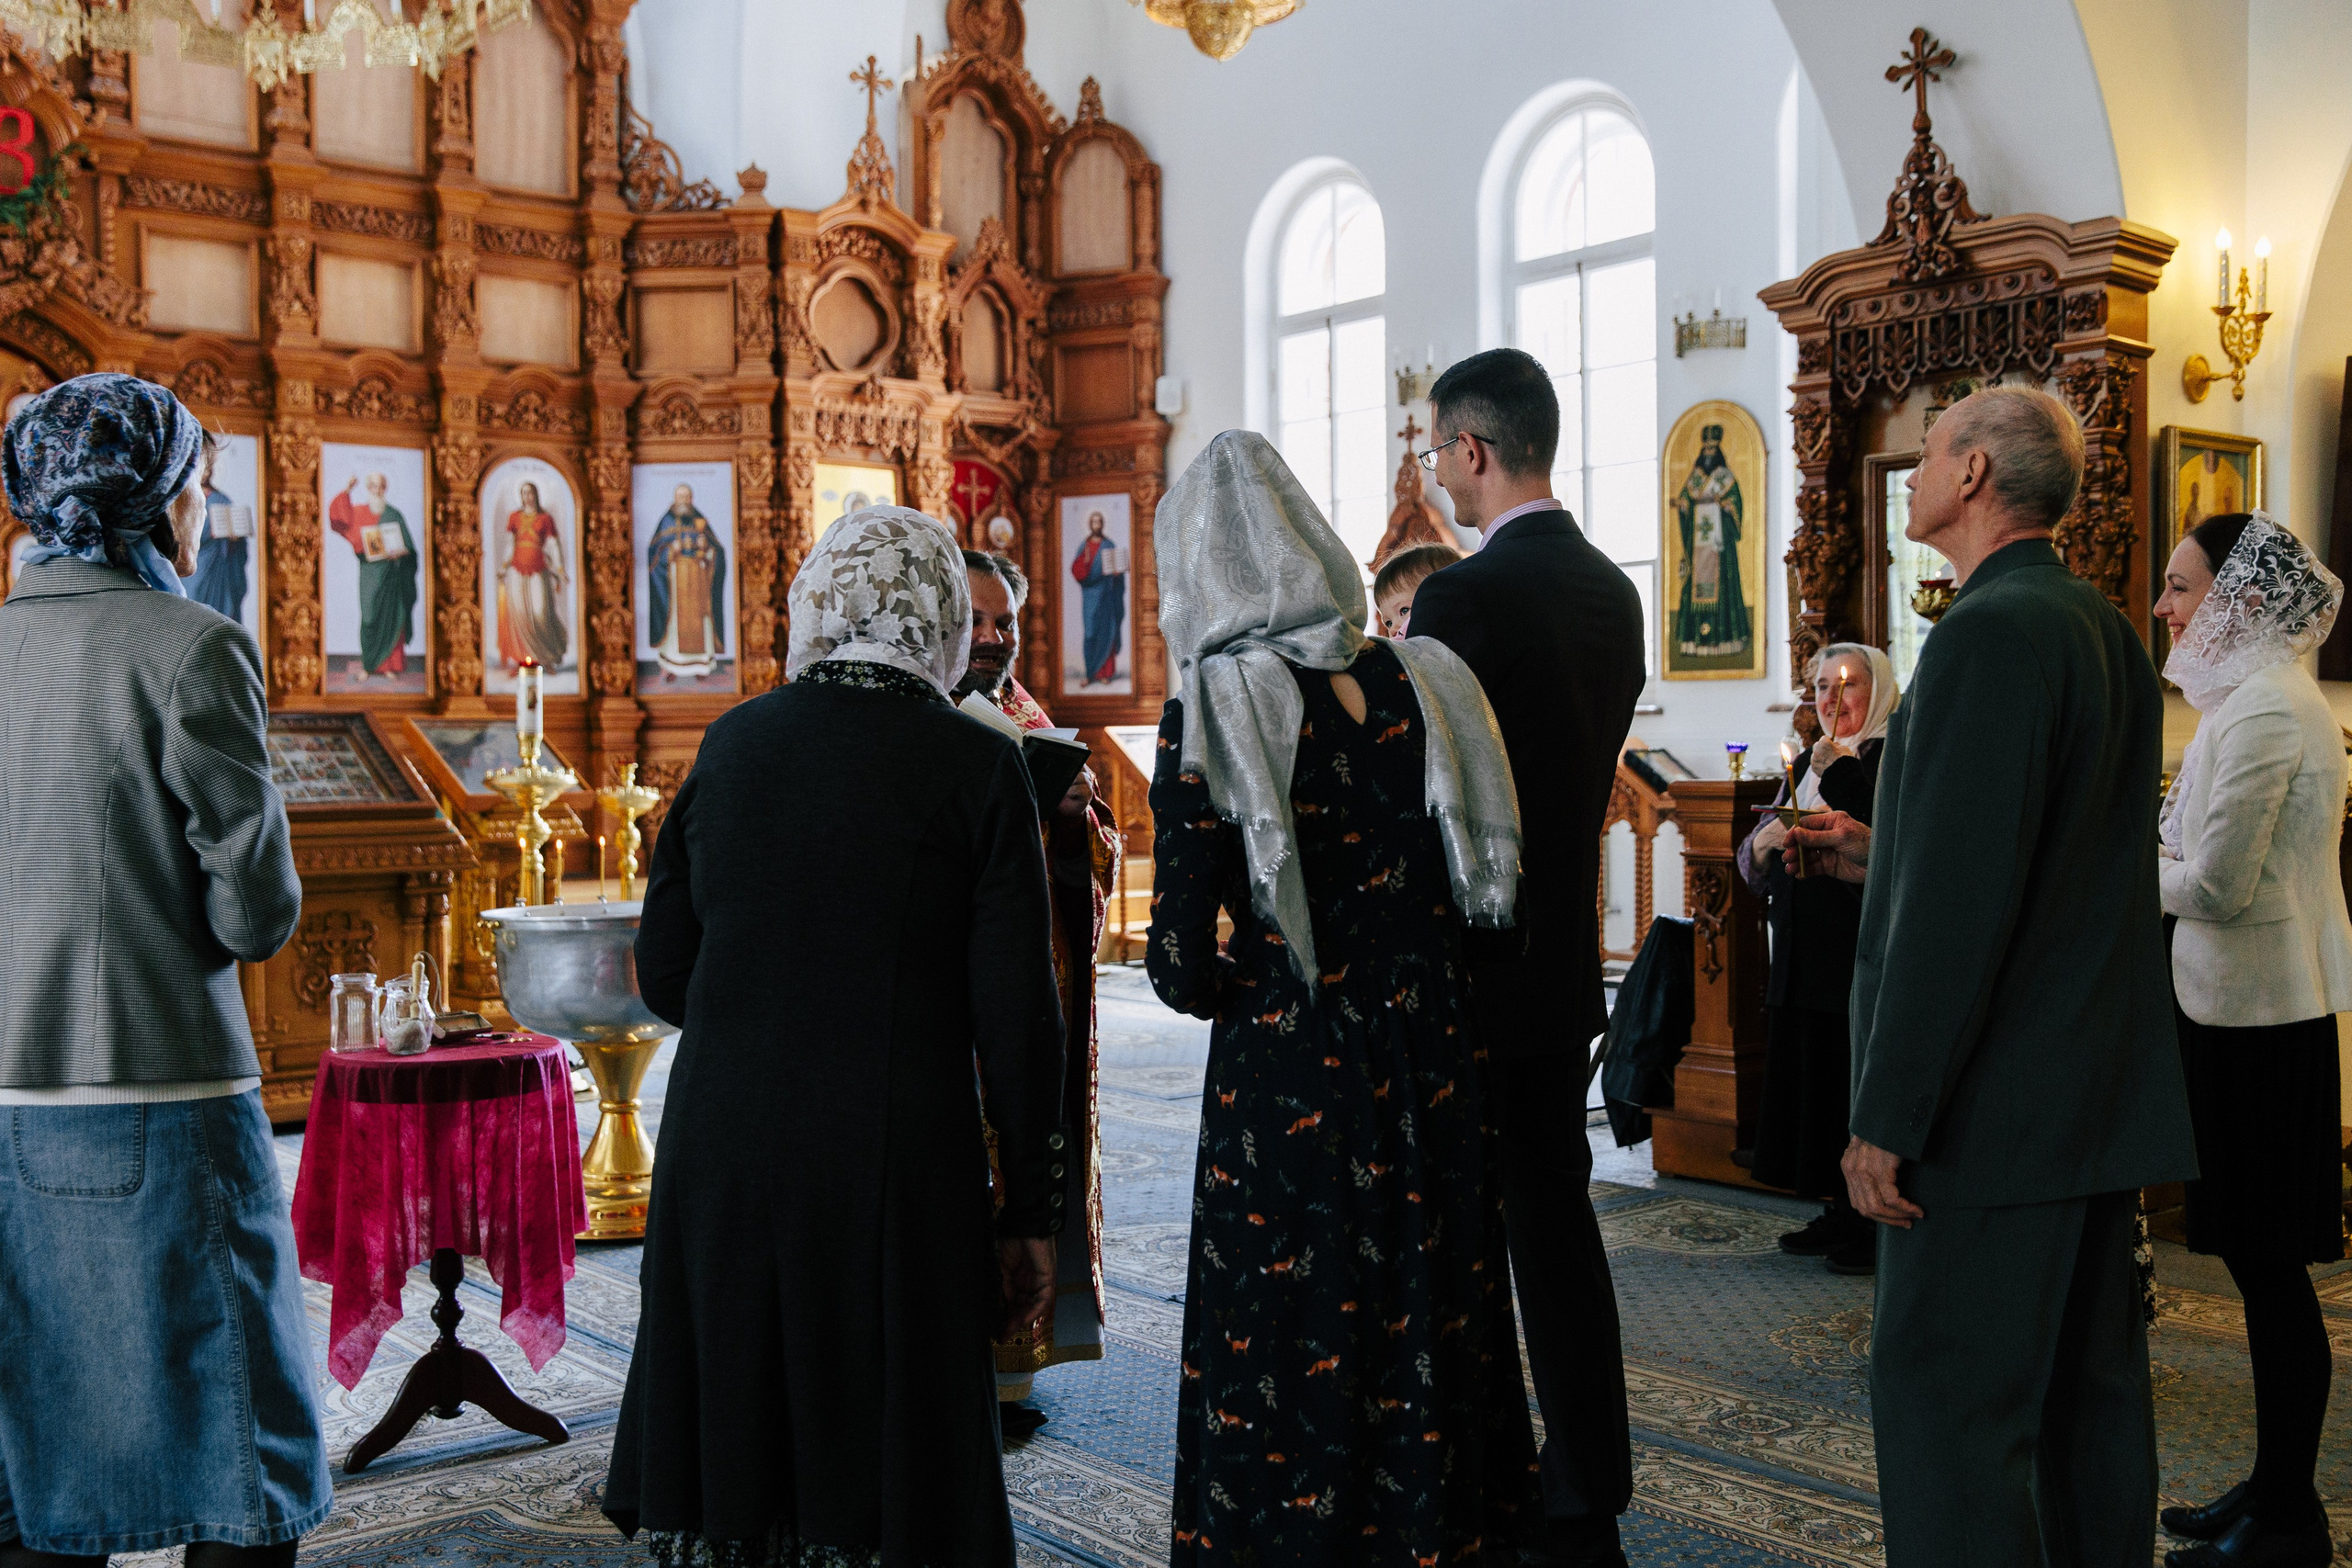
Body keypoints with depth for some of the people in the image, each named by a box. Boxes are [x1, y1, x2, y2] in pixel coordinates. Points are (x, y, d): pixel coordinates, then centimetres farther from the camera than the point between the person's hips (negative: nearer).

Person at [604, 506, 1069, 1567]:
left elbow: (663, 976, 7)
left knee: (729, 1450, 15)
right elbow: (1016, 1013, -8)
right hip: (895, 1178, -3)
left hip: (722, 1161, 4)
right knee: (884, 1468, 9)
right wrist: (1031, 1213, 0)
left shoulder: (733, 743, 3)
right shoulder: (979, 765, -7)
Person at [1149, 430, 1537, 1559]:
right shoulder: (1421, 684, -2)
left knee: (1290, 1357, 11)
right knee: (1426, 1331, 19)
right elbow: (1482, 891, 4)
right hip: (1431, 1073, 4)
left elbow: (1183, 968, -13)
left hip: (1288, 1085, -4)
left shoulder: (1209, 719, -13)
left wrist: (1259, 990, 7)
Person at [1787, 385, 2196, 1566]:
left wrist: (1887, 1118, -19)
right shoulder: (2106, 628, 13)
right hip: (2107, 1093, 10)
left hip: (1997, 1109, -10)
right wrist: (1883, 858, 17)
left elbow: (1960, 903, -22)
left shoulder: (1990, 633, -17)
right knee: (2090, 1390, 17)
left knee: (1946, 1413, -3)